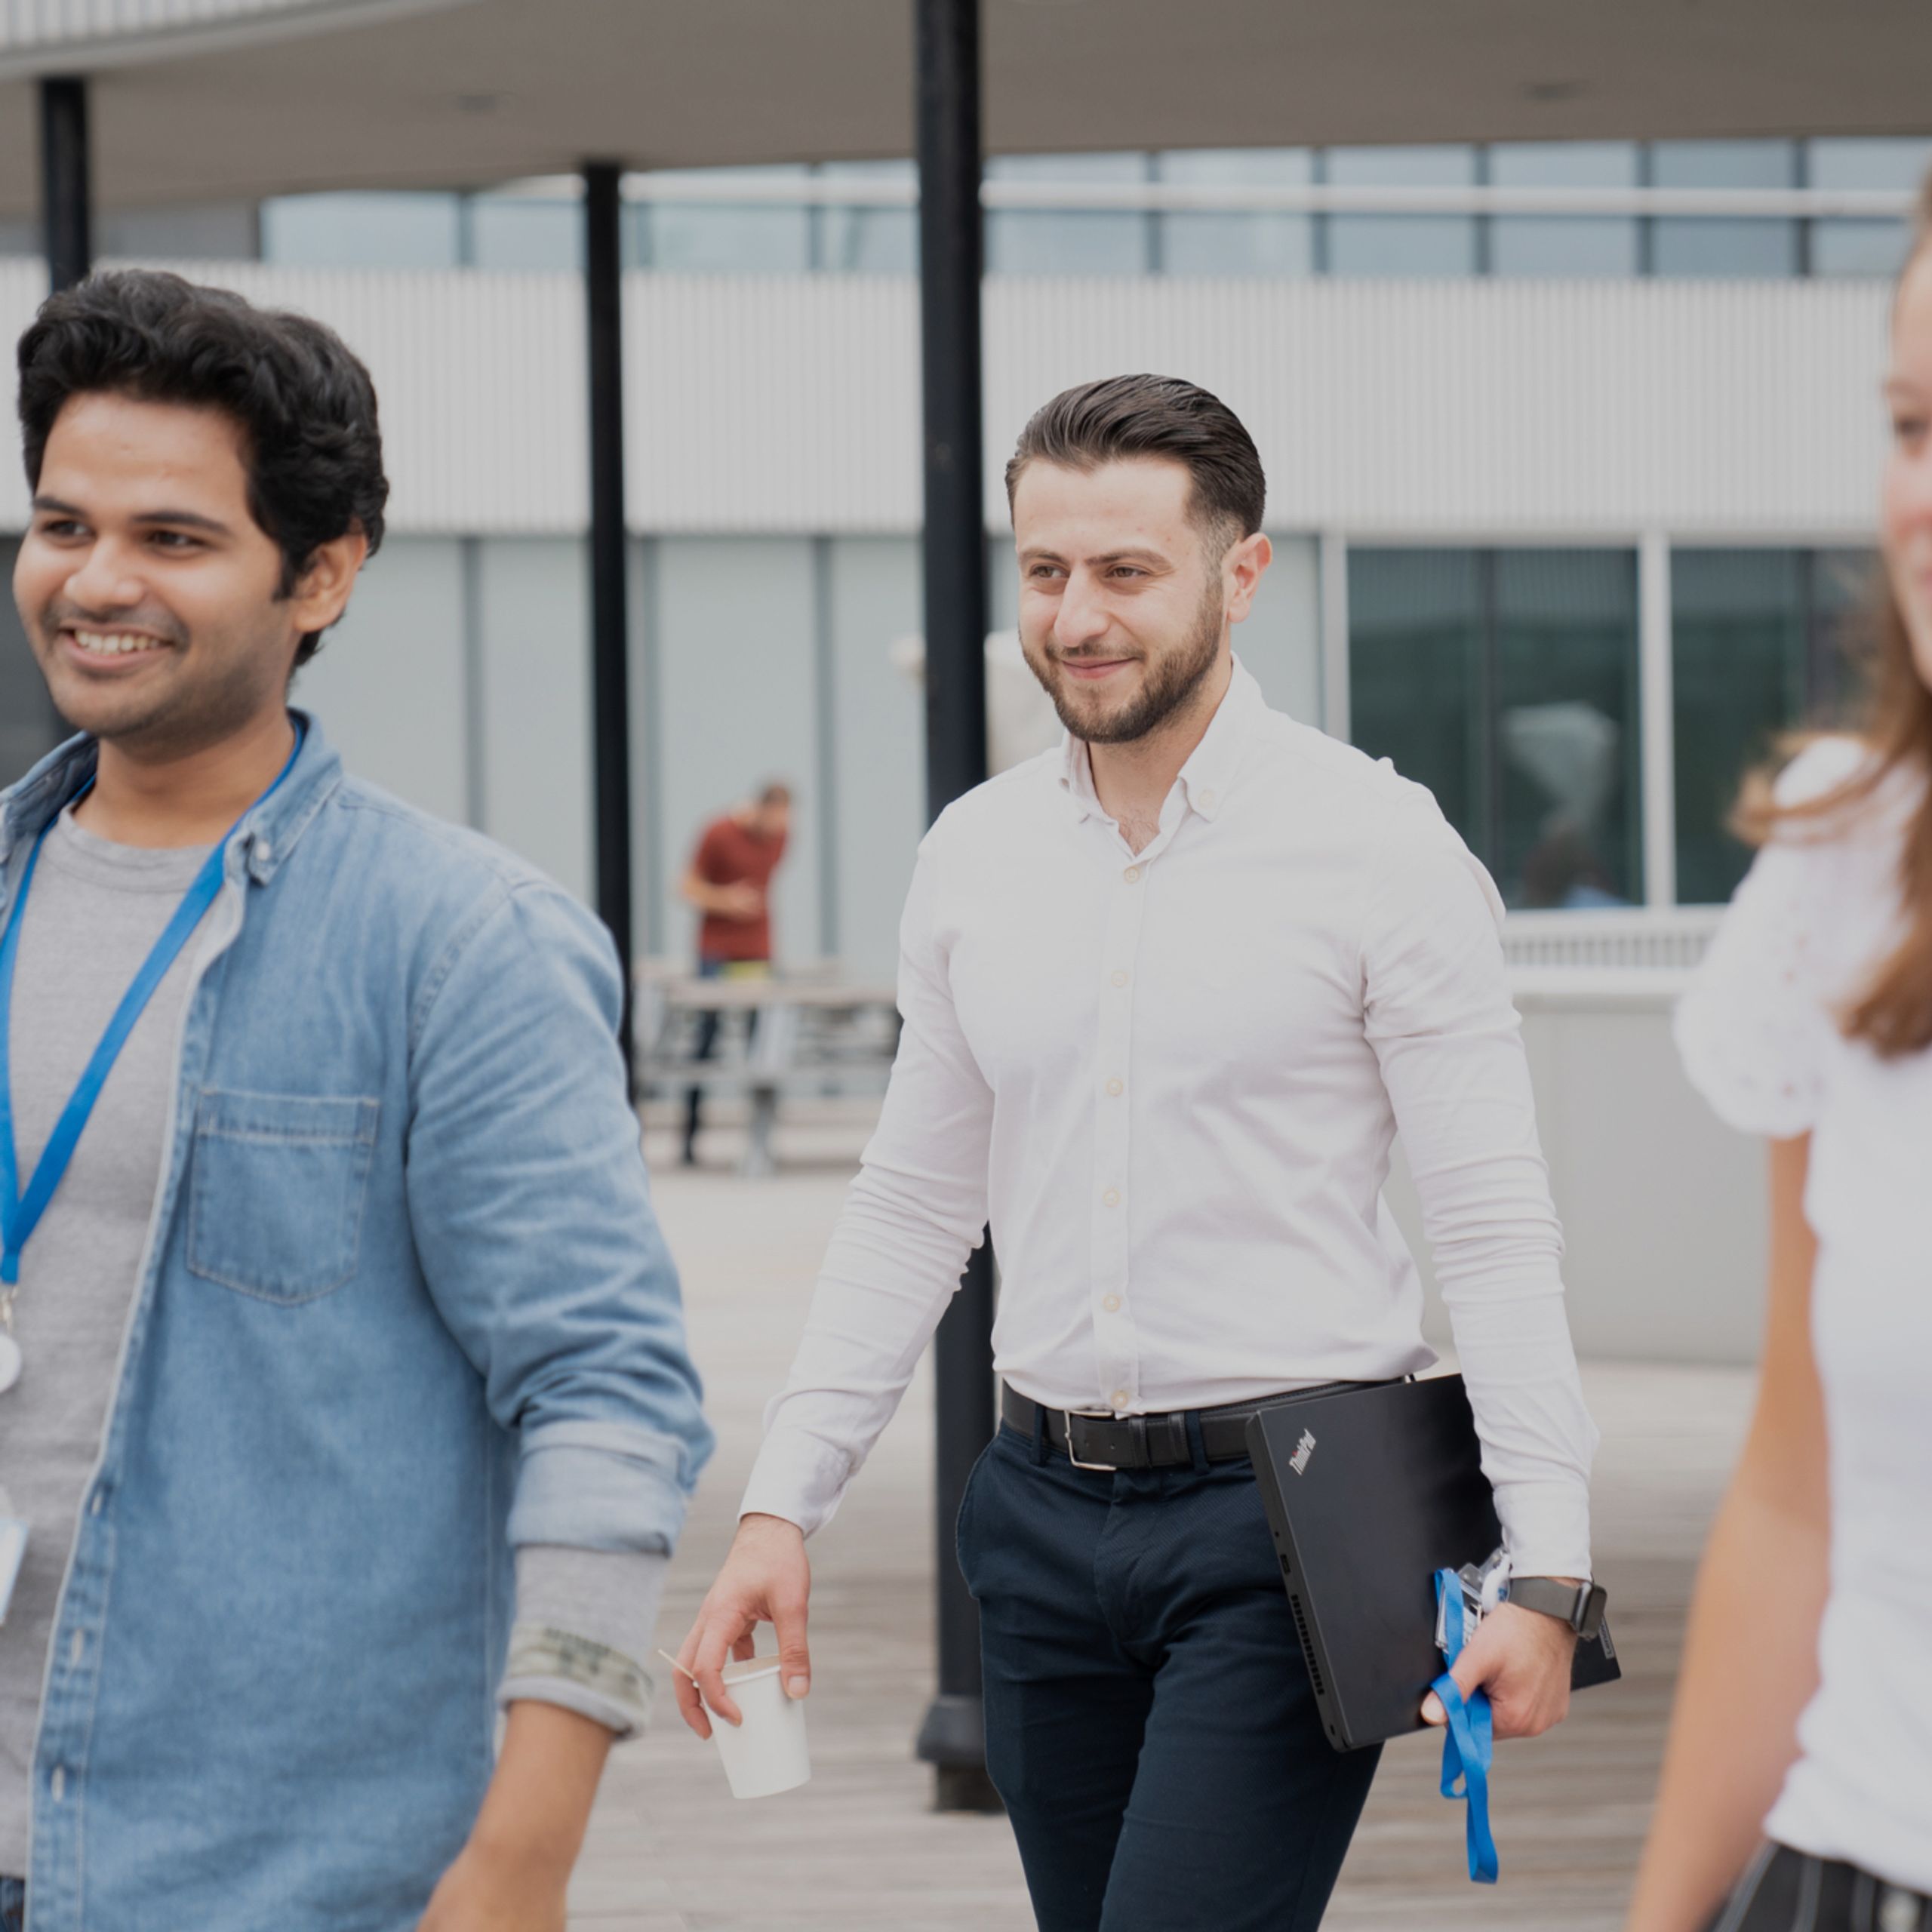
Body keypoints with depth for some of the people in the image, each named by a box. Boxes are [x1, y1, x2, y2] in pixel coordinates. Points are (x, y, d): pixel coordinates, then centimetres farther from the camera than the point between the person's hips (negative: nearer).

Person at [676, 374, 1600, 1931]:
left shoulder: (1377, 848, -5)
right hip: (1048, 1512, 5)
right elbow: (912, 1206, 16)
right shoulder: (975, 856, 9)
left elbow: (1497, 1230, -7)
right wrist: (782, 1509, 9)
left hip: (1288, 1521, -5)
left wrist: (1547, 1570, -14)